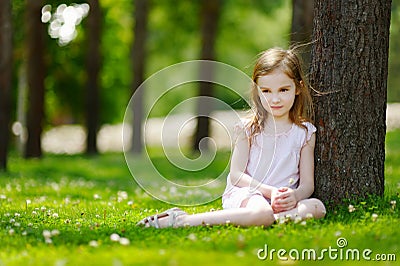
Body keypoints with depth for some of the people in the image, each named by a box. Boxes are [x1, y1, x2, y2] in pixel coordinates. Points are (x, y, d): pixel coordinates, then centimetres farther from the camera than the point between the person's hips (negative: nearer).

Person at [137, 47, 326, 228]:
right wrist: (270, 191, -15)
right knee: (262, 213, -40)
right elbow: (236, 174, -2)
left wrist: (294, 196, -17)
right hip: (245, 193, -3)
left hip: (283, 201, 3)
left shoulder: (304, 132, 10)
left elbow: (307, 183, 7)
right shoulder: (249, 128, 4)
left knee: (317, 207, -29)